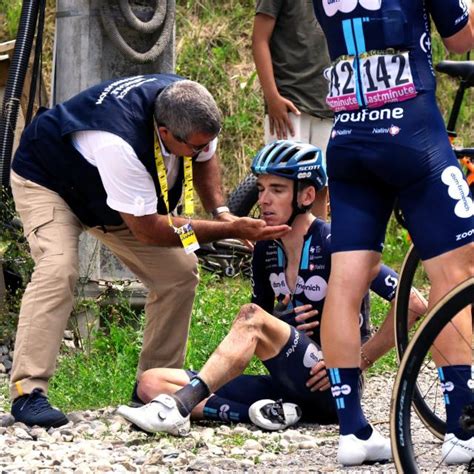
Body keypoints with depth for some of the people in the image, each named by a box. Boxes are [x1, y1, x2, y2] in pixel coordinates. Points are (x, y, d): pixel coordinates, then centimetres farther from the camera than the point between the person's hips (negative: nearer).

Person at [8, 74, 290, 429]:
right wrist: (230, 230, -36)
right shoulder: (118, 142, -46)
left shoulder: (194, 112, -23)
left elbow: (205, 160, 3)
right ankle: (28, 392, -32)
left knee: (179, 270, -2)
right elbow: (147, 229, -37)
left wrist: (220, 211, -15)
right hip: (48, 182, -8)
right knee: (58, 270, -32)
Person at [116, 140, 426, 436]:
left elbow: (413, 304, -15)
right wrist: (280, 334, -2)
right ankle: (273, 413, -23)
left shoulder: (332, 244, -9)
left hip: (335, 390, -7)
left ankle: (177, 408, -40)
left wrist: (358, 361, -14)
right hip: (291, 387, 7)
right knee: (151, 382, -8)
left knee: (252, 316, -30)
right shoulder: (267, 250, 11)